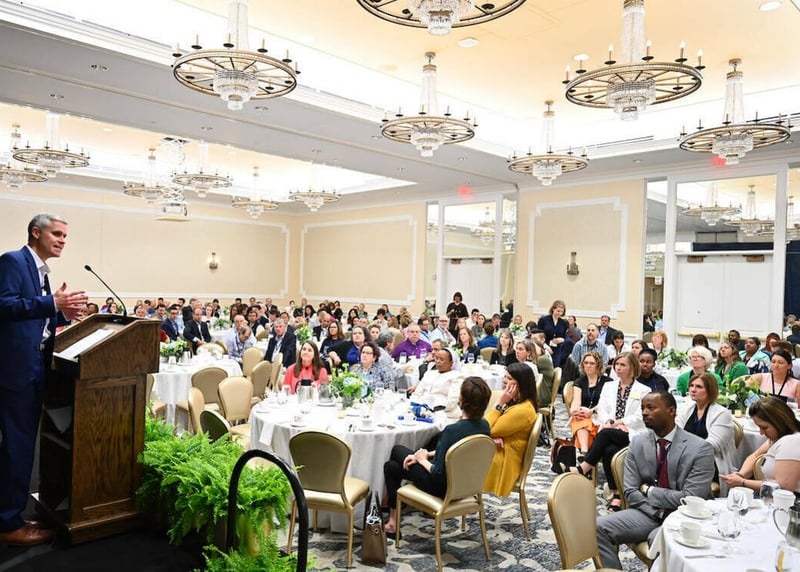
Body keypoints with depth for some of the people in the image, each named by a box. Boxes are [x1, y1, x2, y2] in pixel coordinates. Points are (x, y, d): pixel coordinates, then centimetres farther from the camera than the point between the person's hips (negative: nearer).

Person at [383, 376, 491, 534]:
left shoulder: (452, 431, -34)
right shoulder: (484, 425, -10)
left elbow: (438, 475, -27)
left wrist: (423, 460, -10)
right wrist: (429, 454, 1)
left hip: (442, 487, -7)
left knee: (397, 450, 17)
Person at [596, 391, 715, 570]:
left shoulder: (700, 448, -11)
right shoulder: (637, 443, 1)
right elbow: (631, 493, -1)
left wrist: (649, 490, -9)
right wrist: (660, 514, -17)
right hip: (648, 512, 4)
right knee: (598, 527, -18)